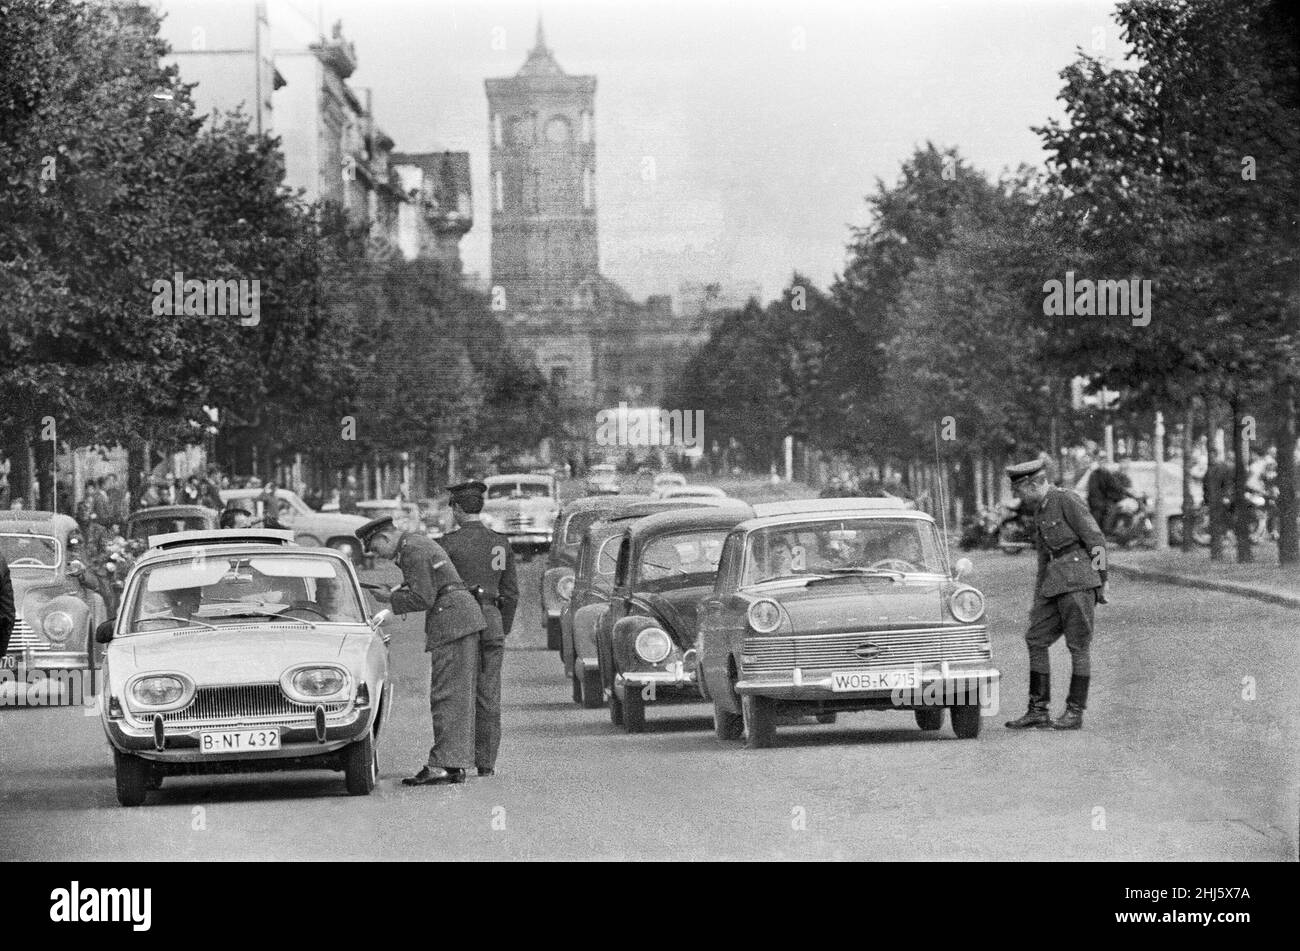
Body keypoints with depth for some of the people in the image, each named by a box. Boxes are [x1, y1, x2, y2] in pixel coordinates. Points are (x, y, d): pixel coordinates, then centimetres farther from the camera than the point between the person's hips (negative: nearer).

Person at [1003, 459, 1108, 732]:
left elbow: (1096, 538, -11)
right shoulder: (1040, 511, 17)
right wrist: (1038, 601, 23)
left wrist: (1101, 582, -11)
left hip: (1078, 581, -9)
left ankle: (1075, 713, 1)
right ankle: (1038, 711, 6)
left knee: (1078, 646, -4)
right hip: (1055, 583, 9)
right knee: (1036, 640, 4)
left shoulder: (1066, 500, -9)